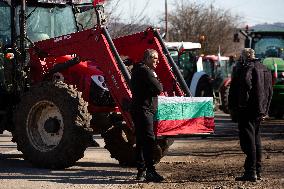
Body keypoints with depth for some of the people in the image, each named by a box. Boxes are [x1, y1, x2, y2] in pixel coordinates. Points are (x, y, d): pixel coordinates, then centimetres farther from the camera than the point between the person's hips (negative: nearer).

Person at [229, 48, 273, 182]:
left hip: (246, 109, -7)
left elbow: (234, 90, -12)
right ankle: (258, 171, 19)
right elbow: (269, 92, 19)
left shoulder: (242, 69, -8)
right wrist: (265, 110, 21)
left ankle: (251, 172, -14)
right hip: (260, 111, 7)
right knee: (256, 140, 15)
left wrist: (232, 106, -3)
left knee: (248, 140, -9)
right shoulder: (265, 70, 16)